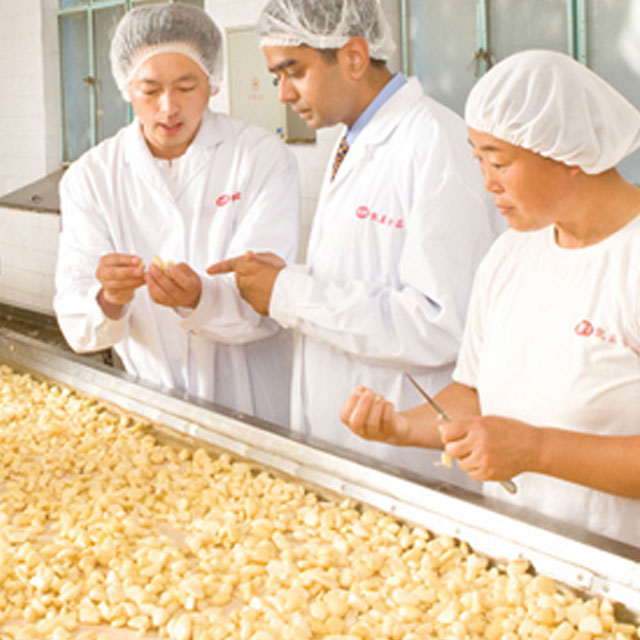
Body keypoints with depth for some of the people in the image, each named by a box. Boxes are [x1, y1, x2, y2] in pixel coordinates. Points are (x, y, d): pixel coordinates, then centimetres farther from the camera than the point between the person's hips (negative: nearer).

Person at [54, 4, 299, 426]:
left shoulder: (264, 158, -5)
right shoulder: (90, 178, 0)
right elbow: (78, 328, -7)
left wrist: (199, 300, -33)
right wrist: (109, 300, -29)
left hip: (254, 407, -2)